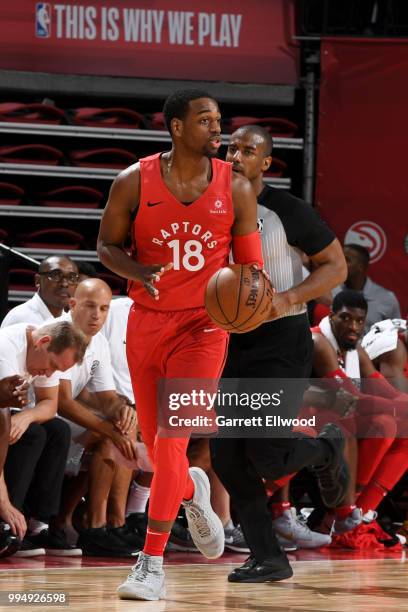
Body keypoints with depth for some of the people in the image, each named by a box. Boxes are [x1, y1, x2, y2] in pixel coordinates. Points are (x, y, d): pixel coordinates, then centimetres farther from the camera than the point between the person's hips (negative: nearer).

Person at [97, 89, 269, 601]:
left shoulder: (235, 188, -3)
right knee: (153, 438, 12)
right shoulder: (135, 182, -5)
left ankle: (152, 562, -12)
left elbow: (249, 261, 6)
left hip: (204, 324, -2)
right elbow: (107, 245, 4)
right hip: (147, 322, 2)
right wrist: (137, 271, -17)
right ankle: (192, 492, 48)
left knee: (171, 438, -15)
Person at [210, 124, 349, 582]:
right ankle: (268, 560, 8)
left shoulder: (287, 211, -10)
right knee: (227, 458, -3)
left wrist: (287, 299, -20)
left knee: (266, 456, -14)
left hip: (282, 342, -6)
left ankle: (327, 449, 20)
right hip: (231, 342, 6)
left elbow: (336, 265, -6)